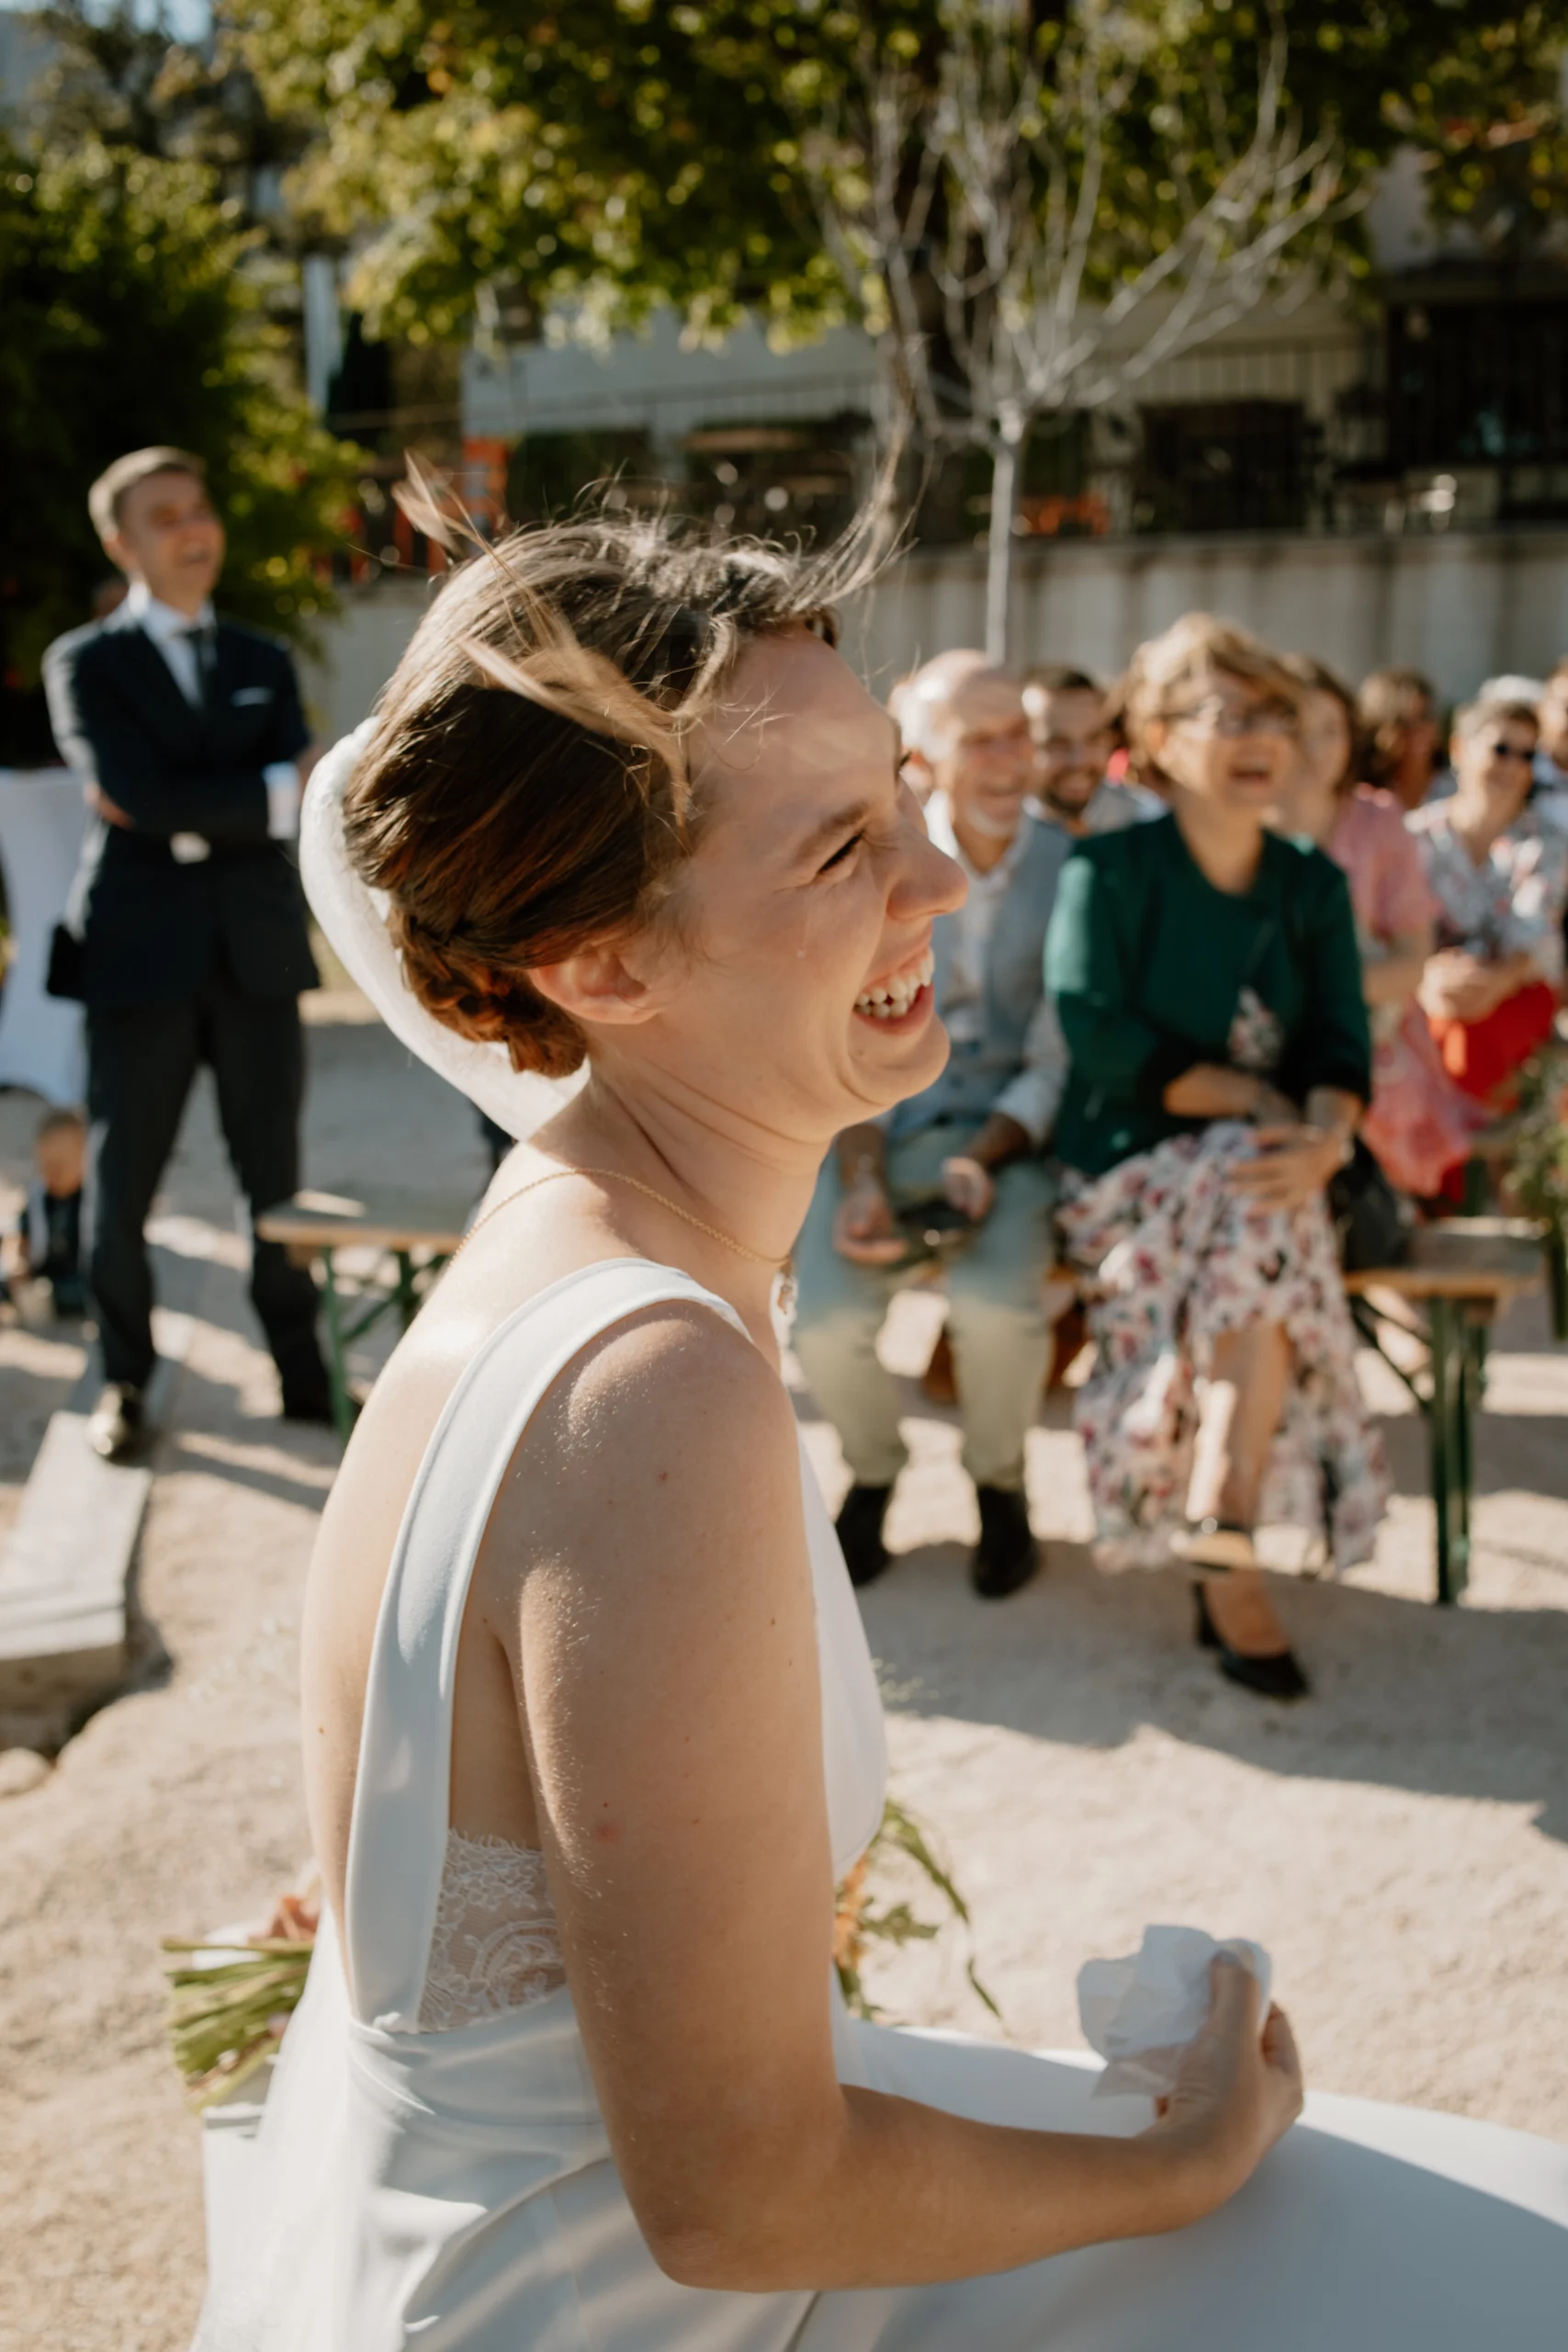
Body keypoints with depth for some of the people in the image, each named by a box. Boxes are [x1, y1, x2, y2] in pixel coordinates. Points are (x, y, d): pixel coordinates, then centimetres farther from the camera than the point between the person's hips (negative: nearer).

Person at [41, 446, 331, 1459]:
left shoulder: (266, 663, 14)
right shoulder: (86, 664, 2)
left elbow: (295, 810, 0)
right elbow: (143, 797, -14)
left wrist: (179, 816, -10)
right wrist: (270, 793, -9)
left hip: (257, 951, 3)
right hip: (143, 953, -3)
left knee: (276, 1176, 7)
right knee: (123, 1182, 3)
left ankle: (303, 1372, 18)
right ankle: (125, 1382, 17)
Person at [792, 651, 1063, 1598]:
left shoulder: (1067, 870, -2)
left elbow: (1057, 1060, -2)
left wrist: (984, 1161, -18)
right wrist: (862, 1181, -16)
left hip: (1009, 1133, -1)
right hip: (881, 1131, 1)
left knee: (997, 1305, -30)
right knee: (827, 1322, -23)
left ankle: (1000, 1482, 3)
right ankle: (874, 1470, 13)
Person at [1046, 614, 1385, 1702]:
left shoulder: (1313, 884, 10)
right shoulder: (1108, 869, -3)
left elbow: (1344, 1045, -1)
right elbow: (1096, 1034, -15)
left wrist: (1327, 1133, -24)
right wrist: (1249, 1098, -15)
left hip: (1262, 1165, 3)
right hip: (1129, 1165, -3)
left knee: (1269, 1205, -31)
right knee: (1265, 1209, -32)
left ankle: (1220, 1541, -34)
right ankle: (1232, 1554, -31)